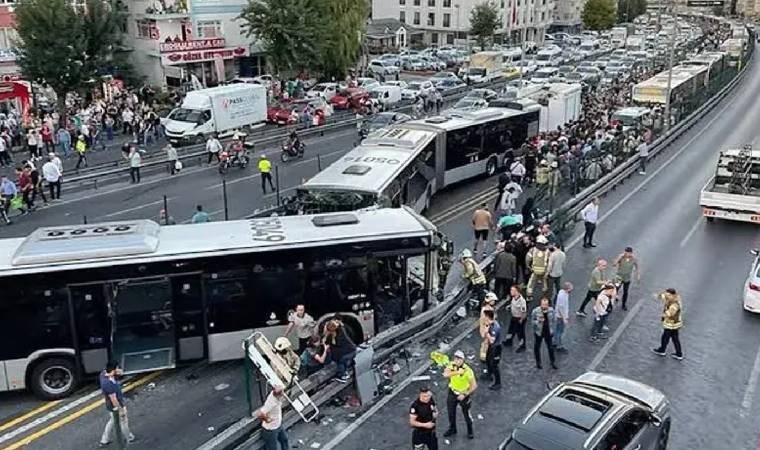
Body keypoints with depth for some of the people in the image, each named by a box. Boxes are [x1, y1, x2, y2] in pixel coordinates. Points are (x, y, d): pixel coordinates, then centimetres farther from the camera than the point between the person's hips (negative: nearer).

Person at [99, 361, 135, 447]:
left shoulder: (104, 374, -14)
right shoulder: (109, 384, -38)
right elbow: (113, 399, -31)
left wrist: (118, 372, -12)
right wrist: (121, 410, -19)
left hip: (111, 406, 8)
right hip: (116, 407, -8)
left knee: (111, 422, 28)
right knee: (123, 422, 17)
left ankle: (104, 441, 42)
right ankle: (129, 438, 40)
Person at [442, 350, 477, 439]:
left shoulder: (467, 370, -26)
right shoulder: (451, 365, -14)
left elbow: (474, 386, -21)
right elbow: (445, 374, -32)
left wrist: (465, 395, -20)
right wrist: (456, 372, -41)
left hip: (464, 394, -4)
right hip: (452, 392, 4)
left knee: (466, 414, 11)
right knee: (451, 412, 18)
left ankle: (470, 431, 36)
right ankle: (452, 429, 42)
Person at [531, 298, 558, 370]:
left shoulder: (551, 310, -12)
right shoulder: (536, 311, -20)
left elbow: (554, 320, 2)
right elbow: (532, 321, -10)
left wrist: (553, 330, 3)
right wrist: (539, 321, -28)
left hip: (548, 332, 2)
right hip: (538, 332, -2)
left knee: (551, 347, 11)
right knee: (537, 347, 12)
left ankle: (552, 362, 31)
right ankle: (538, 363, 32)